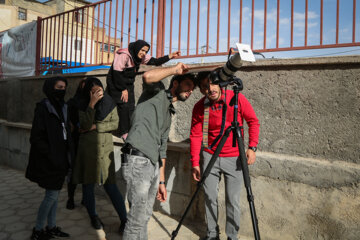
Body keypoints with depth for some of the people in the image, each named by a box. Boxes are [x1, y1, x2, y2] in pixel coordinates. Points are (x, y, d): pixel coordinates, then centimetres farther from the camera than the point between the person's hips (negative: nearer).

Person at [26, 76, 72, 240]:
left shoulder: (62, 107, 8)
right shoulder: (43, 108, -14)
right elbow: (36, 137, -16)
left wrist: (66, 156, 8)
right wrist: (51, 155, -18)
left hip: (60, 158, 7)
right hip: (48, 161, -7)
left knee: (55, 193, 15)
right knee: (52, 194, -1)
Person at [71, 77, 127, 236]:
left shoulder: (109, 103, 1)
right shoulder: (83, 105, -1)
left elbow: (115, 123, -6)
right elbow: (85, 125, -15)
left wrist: (95, 127, -13)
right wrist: (92, 104, -21)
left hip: (106, 148, -1)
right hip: (88, 147, 1)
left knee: (110, 185, -2)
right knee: (88, 183, 10)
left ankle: (124, 219, 5)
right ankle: (93, 216, 29)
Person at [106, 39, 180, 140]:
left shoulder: (141, 56, -1)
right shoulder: (124, 55, -24)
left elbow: (155, 62, -2)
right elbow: (117, 73, -24)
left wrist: (170, 56, -15)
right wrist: (123, 90, -19)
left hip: (128, 85, 8)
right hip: (116, 85, -8)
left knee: (131, 107, 3)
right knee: (124, 106, -15)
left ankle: (121, 131, 13)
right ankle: (124, 133, -4)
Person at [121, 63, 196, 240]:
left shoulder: (168, 113, 24)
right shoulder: (158, 92, 3)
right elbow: (148, 77, -24)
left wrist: (161, 181, 21)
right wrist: (174, 69, -8)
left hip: (153, 165, 9)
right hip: (137, 161, -9)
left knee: (145, 214, 17)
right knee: (138, 217, -3)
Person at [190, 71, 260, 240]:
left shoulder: (237, 98, -13)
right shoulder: (199, 107, -7)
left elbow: (253, 122, -3)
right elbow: (195, 136, -3)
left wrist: (252, 147, -13)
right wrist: (195, 163, -6)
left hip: (234, 158, -2)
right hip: (210, 156, 2)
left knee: (232, 200, 4)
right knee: (209, 197, 9)